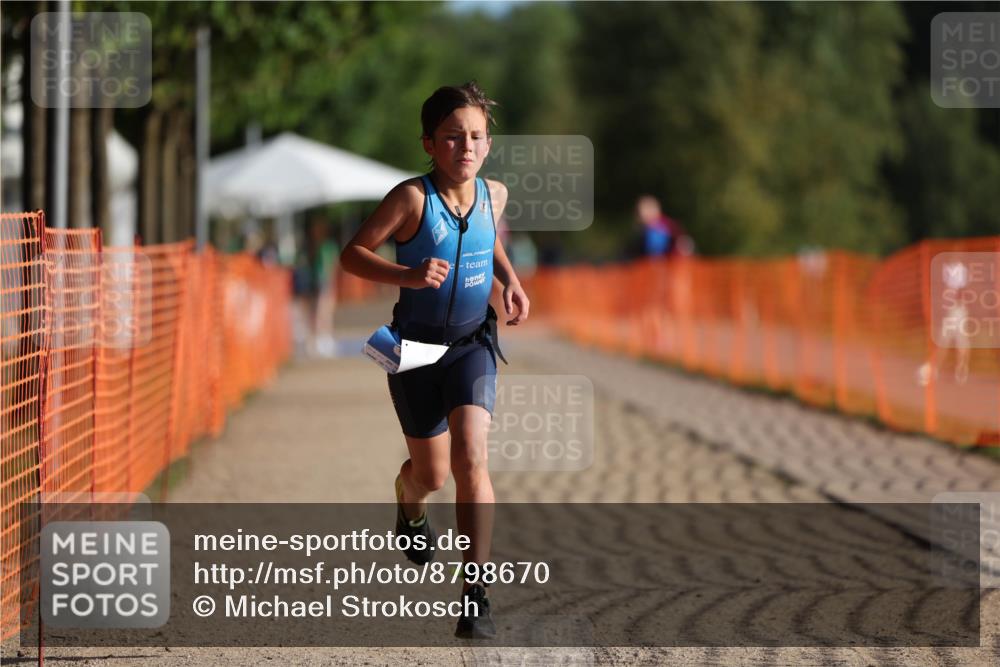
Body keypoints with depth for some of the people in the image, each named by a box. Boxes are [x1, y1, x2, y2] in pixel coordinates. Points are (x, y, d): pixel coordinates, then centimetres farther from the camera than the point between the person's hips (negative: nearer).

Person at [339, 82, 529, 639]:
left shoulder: (494, 194, -4)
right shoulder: (412, 198, -19)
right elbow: (353, 253, -17)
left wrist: (510, 280, 4)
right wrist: (407, 275, -31)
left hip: (472, 343, 2)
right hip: (415, 343, -2)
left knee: (471, 459, -18)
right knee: (431, 474, 10)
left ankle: (475, 593, -16)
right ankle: (410, 508, 51)